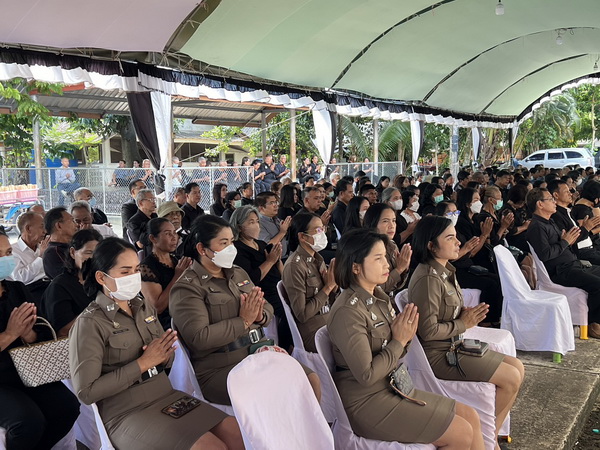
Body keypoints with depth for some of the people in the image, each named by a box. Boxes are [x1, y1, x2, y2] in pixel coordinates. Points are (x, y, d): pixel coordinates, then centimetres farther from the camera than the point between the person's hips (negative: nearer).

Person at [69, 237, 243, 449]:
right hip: (127, 413, -6)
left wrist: (164, 355, -9)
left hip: (167, 396, 7)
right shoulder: (90, 323, -11)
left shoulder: (143, 307, 9)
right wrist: (143, 363, -18)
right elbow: (86, 391, -17)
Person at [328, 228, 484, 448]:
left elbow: (391, 353, 10)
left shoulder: (379, 297, 5)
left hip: (392, 387, 9)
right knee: (462, 433, -7)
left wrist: (405, 337, -11)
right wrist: (399, 341, -16)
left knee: (471, 417, 7)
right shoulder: (348, 312, -23)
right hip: (366, 402, -9)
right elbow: (366, 375, -24)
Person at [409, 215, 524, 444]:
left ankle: (491, 434, 16)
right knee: (511, 378, -9)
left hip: (455, 345, 10)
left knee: (518, 367, 9)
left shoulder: (445, 270, 7)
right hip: (439, 354, -10)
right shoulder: (427, 279, -24)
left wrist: (467, 313, -1)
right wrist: (463, 324, -13)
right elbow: (428, 331, -26)